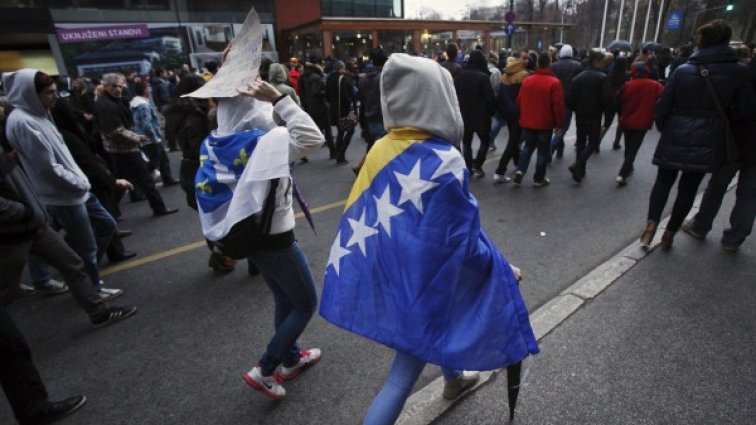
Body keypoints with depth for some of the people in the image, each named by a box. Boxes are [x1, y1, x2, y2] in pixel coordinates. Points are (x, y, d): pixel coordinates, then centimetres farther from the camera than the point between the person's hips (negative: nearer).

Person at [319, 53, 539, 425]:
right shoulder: (445, 163, -26)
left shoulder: (380, 151, -9)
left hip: (390, 271, 8)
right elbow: (462, 242, -20)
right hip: (423, 280, -7)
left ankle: (454, 379, 62)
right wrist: (500, 268, -2)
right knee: (403, 374, 10)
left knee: (445, 317, 34)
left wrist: (349, 269, 12)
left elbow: (358, 215, -2)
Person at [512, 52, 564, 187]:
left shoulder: (527, 80, 0)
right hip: (545, 123, -4)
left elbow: (519, 101, 6)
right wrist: (559, 123, -4)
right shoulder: (554, 82, -14)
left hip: (528, 122, 4)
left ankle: (520, 170, 2)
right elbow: (558, 105, -14)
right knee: (543, 150, 8)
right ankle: (539, 178, 14)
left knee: (528, 146, 20)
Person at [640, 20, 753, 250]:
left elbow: (663, 105, -2)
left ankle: (652, 223, -2)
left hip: (676, 137, 0)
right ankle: (670, 232, 18)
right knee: (688, 188, 11)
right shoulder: (739, 72, -4)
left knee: (664, 181, 14)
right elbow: (743, 110, 2)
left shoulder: (682, 70, -5)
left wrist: (663, 128, 14)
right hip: (708, 141, 0)